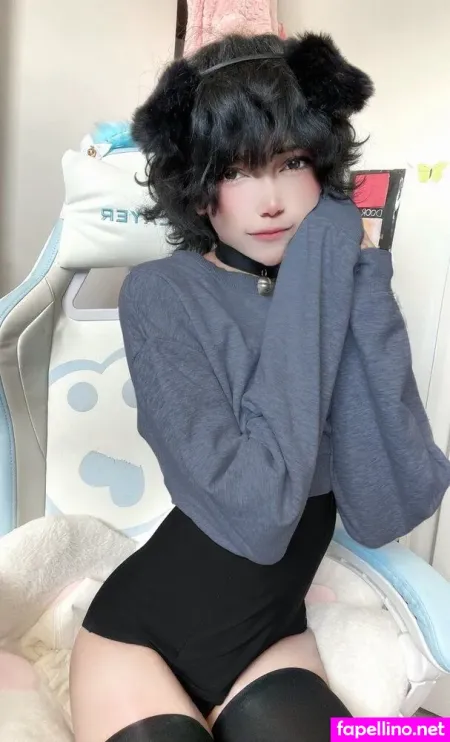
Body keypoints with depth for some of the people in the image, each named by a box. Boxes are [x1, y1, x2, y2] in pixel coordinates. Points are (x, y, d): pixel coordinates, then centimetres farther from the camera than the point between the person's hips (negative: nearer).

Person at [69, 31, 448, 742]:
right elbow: (256, 514, -28)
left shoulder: (339, 291, -5)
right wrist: (312, 280, -25)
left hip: (273, 639, 3)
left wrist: (359, 281, -21)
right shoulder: (159, 294, -16)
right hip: (142, 637, -2)